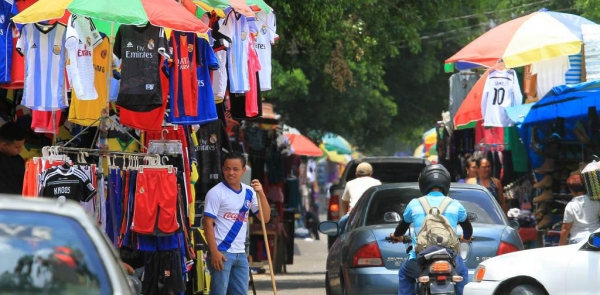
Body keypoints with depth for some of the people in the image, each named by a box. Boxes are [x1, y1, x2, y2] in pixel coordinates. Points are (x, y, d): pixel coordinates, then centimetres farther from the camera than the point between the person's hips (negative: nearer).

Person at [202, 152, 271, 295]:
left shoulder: (249, 192, 9)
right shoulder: (216, 193, -9)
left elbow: (265, 218, 6)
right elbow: (208, 223, -12)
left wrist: (261, 194, -8)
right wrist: (214, 251, -19)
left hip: (241, 254, 7)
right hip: (222, 253, -7)